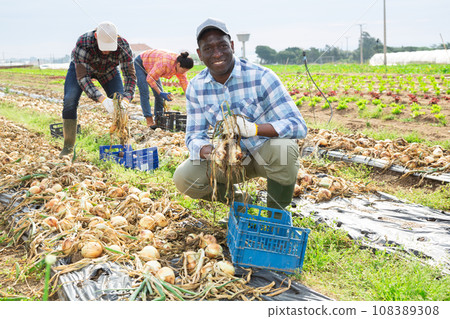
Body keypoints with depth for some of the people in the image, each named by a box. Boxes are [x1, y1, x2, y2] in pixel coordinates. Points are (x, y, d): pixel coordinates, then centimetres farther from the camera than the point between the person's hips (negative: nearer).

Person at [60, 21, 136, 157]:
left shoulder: (123, 46, -35)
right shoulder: (83, 43, -42)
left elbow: (130, 75, -31)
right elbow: (82, 77, -42)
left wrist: (126, 99, -50)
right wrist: (102, 99, -55)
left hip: (108, 70, 2)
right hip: (81, 66, -2)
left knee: (120, 102, -13)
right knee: (70, 101, -19)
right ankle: (68, 146, -10)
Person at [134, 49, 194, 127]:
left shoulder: (180, 65, -20)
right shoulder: (165, 63, -42)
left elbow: (184, 83, -11)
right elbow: (150, 78, -35)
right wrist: (161, 93, -36)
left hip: (151, 67, 7)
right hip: (140, 64, -7)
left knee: (159, 93, 0)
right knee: (144, 92, -15)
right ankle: (149, 120, -15)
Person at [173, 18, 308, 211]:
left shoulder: (260, 77, -20)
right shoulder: (196, 88, -7)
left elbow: (298, 126, -25)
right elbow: (194, 136, -5)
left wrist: (253, 128, -43)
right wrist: (207, 151, -32)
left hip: (264, 153, -3)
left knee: (283, 148, -37)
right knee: (183, 178, -19)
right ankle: (238, 201, 9)